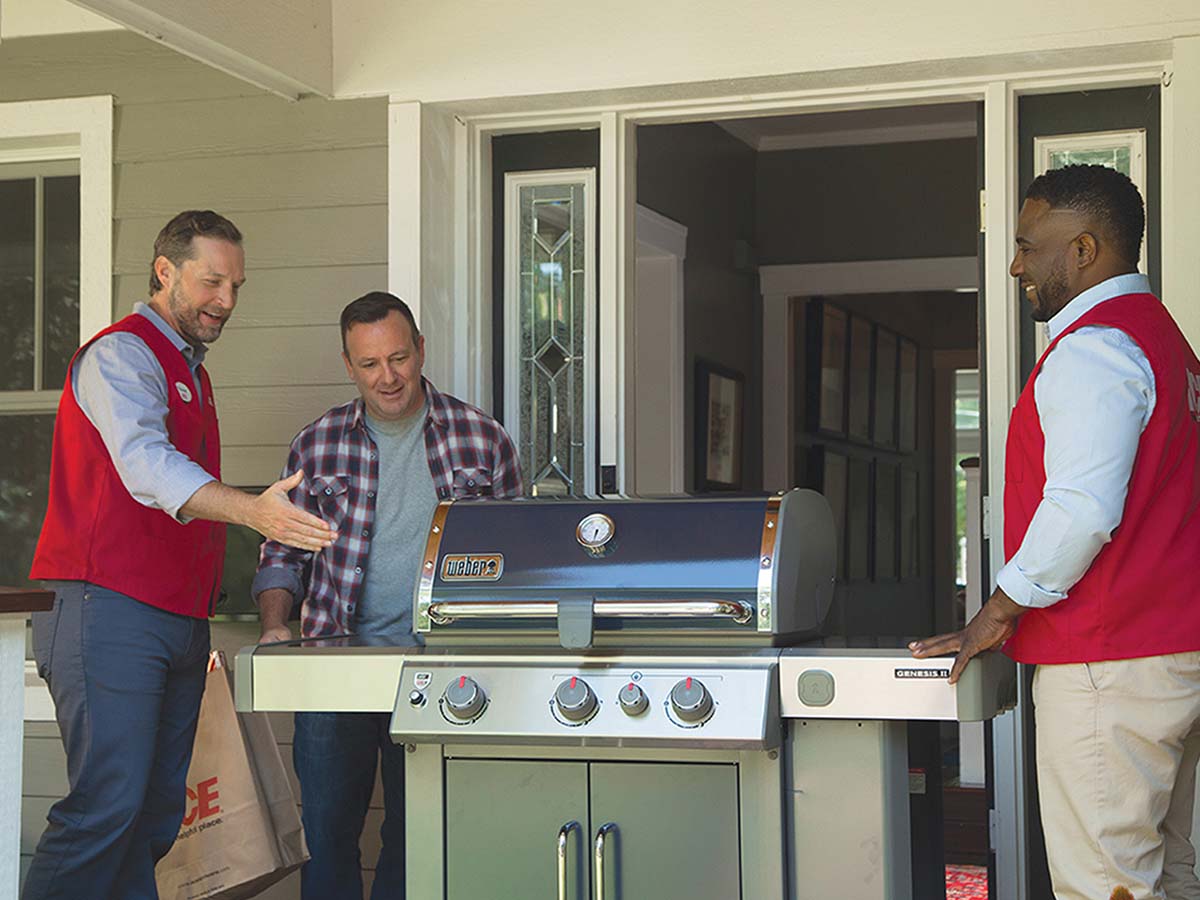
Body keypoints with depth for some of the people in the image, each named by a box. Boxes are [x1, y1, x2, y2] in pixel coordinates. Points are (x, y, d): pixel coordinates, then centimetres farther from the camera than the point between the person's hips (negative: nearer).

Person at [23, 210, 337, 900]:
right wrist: (252, 511, -40)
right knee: (107, 805, -15)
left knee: (158, 812, 6)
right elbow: (145, 465, -24)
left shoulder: (190, 370, 24)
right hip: (111, 611, -9)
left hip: (182, 621, 9)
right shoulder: (120, 354, -6)